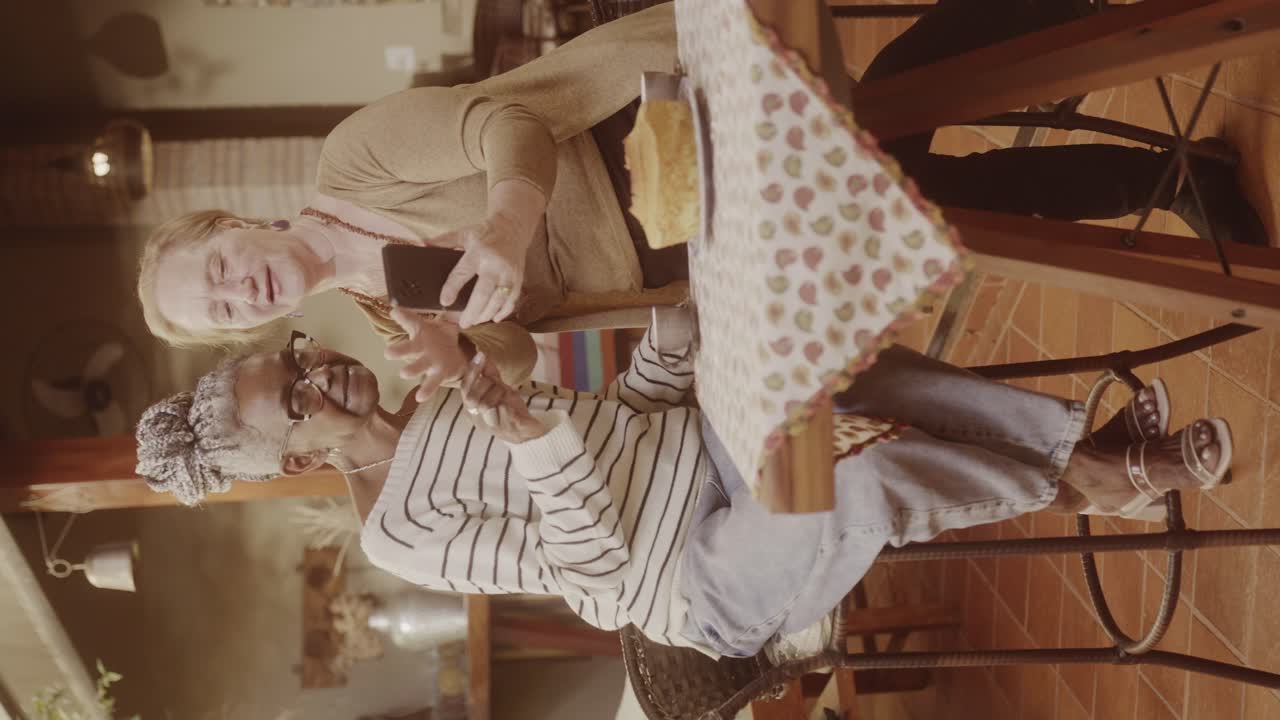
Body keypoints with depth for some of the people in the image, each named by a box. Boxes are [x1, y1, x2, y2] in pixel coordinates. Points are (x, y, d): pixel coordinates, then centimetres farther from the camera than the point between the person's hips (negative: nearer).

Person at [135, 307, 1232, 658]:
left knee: (876, 375, -14)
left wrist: (682, 311, -4)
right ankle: (1086, 481, -5)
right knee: (867, 478, -30)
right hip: (708, 588, -7)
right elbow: (605, 587, -18)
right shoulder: (398, 534, -11)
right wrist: (537, 443, -34)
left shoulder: (445, 385, 10)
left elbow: (626, 415, 12)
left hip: (712, 444, 8)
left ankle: (1086, 438, 0)